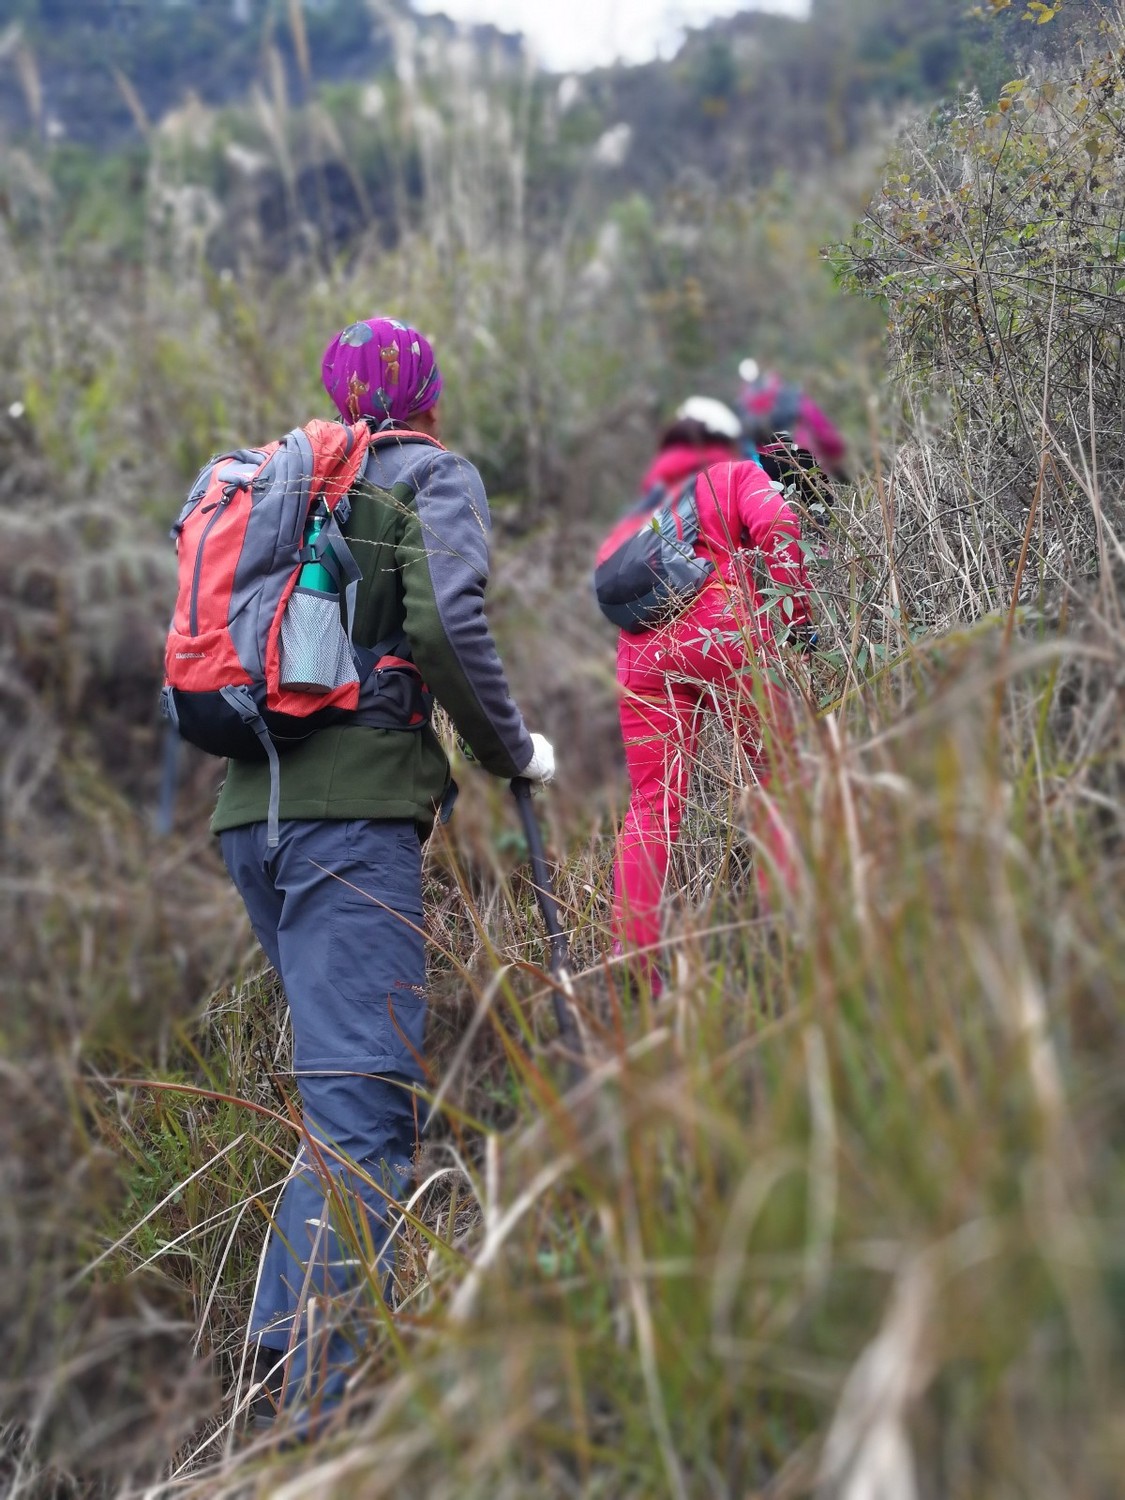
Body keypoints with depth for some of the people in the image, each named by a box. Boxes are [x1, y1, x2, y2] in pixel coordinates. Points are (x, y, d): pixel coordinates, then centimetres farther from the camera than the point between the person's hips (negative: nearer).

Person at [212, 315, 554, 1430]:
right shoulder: (435, 475, 4)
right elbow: (446, 625, -13)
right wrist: (511, 750, -1)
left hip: (252, 811, 8)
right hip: (354, 808, -7)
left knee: (348, 1090, 16)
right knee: (363, 1107, -11)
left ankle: (283, 1356, 14)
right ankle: (316, 1399, -18)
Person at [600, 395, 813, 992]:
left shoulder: (633, 517, 32)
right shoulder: (736, 475, 15)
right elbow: (777, 524, -4)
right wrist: (796, 615, -5)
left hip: (644, 653, 4)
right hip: (728, 635, -4)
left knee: (651, 804, 2)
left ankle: (632, 958, -4)